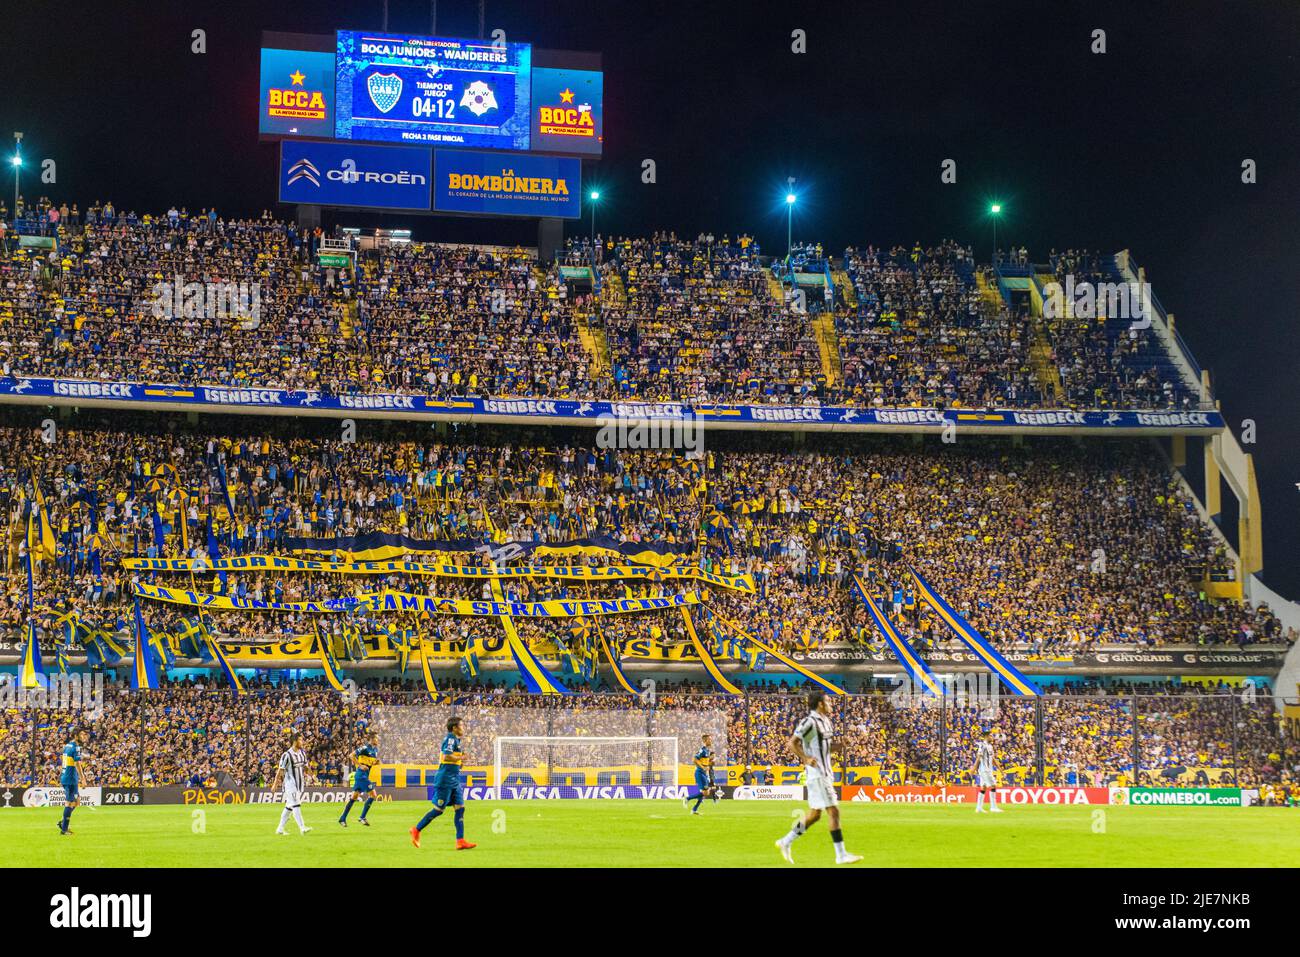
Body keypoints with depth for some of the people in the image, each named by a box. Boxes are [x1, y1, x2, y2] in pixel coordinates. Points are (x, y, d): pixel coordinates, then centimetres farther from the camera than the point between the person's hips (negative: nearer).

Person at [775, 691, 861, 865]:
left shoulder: (825, 721, 15)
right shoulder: (809, 722, -14)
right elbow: (792, 742, -17)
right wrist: (806, 758, -25)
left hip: (825, 774, 10)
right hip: (817, 774, -10)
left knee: (814, 814, 13)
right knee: (833, 811, -10)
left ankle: (785, 843, 23)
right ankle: (841, 855, -8)